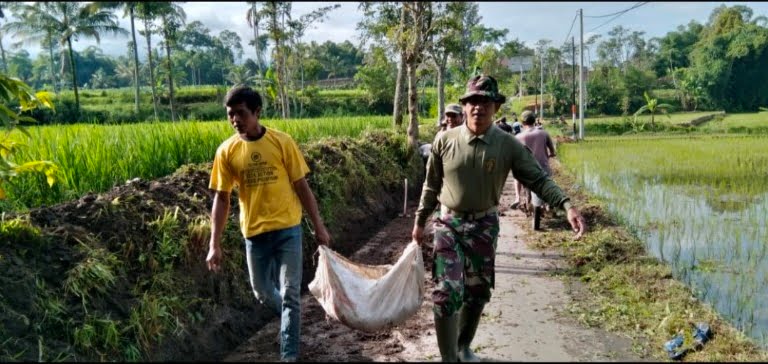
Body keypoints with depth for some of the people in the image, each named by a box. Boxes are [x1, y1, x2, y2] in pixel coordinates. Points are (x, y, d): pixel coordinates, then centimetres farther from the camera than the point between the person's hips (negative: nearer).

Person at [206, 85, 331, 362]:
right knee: (262, 293, 15)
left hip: (287, 228, -2)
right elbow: (221, 198, 0)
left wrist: (318, 226, 0)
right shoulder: (226, 151, -4)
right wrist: (215, 244, -4)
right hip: (254, 233, 2)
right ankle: (291, 320, 45)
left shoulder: (282, 142, -8)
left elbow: (301, 186, -1)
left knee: (290, 293, -1)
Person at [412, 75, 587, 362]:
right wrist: (420, 221, 9)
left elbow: (538, 179, -10)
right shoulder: (445, 141, -7)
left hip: (484, 226, 2)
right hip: (448, 224, -1)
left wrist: (567, 206, -25)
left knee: (477, 293, 14)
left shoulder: (508, 145, -8)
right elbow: (431, 185, 3)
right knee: (446, 292, -10)